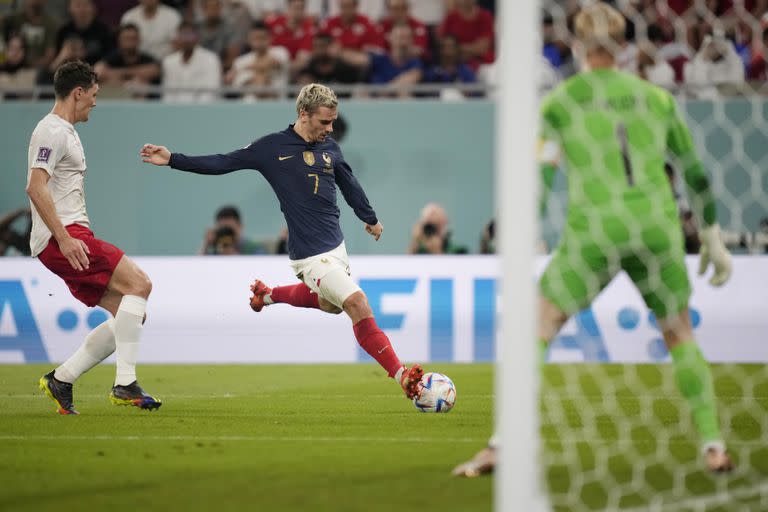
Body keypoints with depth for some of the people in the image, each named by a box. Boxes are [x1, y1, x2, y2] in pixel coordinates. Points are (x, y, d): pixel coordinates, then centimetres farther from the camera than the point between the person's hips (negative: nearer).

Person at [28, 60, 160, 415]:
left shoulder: (65, 131, 23)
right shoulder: (53, 131, -9)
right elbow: (35, 187, -20)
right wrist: (63, 238, -25)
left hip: (70, 237, 10)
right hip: (61, 237, -10)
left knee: (129, 315, 5)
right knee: (139, 284, -19)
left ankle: (60, 380, 6)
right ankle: (125, 384, -22)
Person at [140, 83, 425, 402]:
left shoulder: (330, 148, 7)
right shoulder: (272, 148, -8)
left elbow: (350, 185, 24)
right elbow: (223, 163, -3)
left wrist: (370, 218, 38)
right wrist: (173, 160, -8)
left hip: (337, 245, 8)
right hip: (311, 254, -8)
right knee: (357, 303, -19)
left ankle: (268, 295, 47)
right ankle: (402, 376, -17)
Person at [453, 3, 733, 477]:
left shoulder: (559, 102, 6)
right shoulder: (657, 98, 13)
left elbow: (540, 175, -1)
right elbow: (696, 171, 17)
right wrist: (713, 238, 25)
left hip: (593, 231, -2)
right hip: (658, 226, 2)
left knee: (536, 329, 5)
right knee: (680, 335, 19)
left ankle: (502, 447, -4)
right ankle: (714, 446, 13)